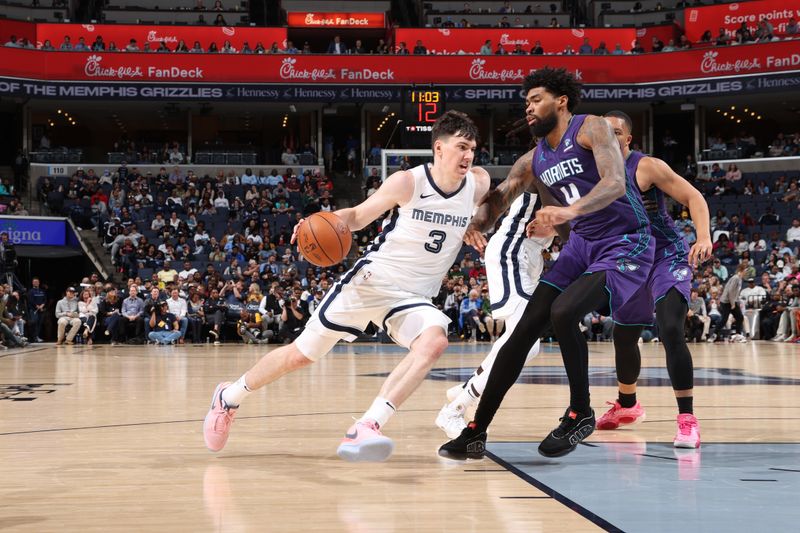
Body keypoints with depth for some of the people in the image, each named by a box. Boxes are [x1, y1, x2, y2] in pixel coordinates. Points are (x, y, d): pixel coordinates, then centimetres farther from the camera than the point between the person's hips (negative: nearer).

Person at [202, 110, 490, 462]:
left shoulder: (478, 184, -4)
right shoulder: (407, 182, -15)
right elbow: (358, 215, -3)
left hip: (413, 297, 3)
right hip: (370, 281, -3)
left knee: (434, 341, -31)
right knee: (300, 354, 5)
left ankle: (366, 428, -35)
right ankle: (229, 397, 31)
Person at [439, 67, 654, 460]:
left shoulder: (591, 129, -11)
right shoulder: (533, 162, 10)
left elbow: (615, 184, -26)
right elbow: (498, 198, 7)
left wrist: (572, 209, -43)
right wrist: (477, 223, -17)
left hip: (625, 244, -7)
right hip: (581, 246, 7)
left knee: (563, 313, -28)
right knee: (526, 328, -3)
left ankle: (580, 413, -7)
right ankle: (476, 432, 1)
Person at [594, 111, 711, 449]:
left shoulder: (647, 167, -16)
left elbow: (693, 197, -18)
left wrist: (704, 238, -34)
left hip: (668, 257, -7)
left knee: (670, 329, -26)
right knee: (623, 334, 18)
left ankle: (687, 420, -24)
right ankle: (627, 405, 42)